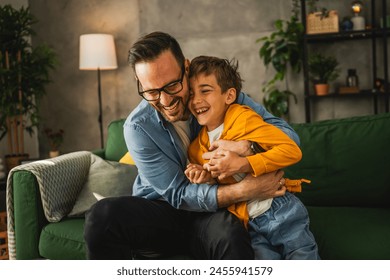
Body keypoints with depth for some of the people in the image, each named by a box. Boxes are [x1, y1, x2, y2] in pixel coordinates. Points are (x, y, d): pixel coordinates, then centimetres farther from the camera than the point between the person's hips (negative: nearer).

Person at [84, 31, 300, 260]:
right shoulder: (137, 128, -13)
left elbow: (288, 134, -10)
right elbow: (178, 195, -15)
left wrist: (246, 148, -31)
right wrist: (245, 191, -28)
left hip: (214, 212, -1)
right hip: (159, 211, 1)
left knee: (231, 232, -38)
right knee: (103, 215, -30)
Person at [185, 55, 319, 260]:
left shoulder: (243, 118, -10)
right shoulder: (196, 148, 7)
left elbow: (292, 150, -17)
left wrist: (241, 164, -25)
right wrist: (207, 178, -5)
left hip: (281, 211, -3)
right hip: (248, 226, 4)